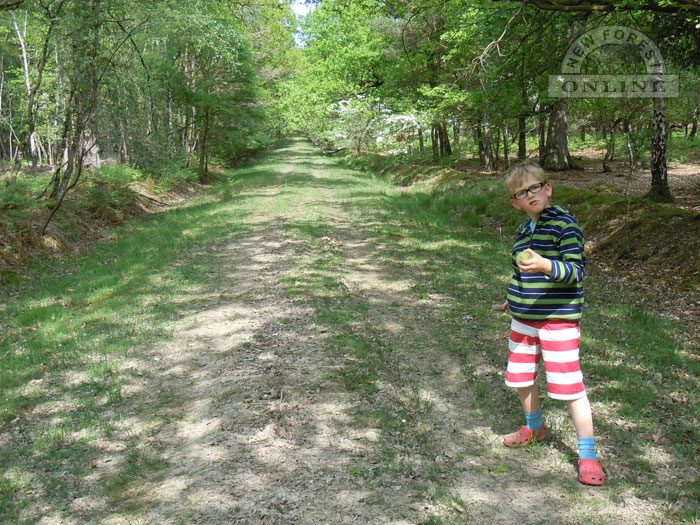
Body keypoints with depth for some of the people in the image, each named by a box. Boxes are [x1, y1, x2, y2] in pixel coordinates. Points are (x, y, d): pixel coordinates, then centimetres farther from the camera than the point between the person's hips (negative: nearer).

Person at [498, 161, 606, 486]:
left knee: (569, 386, -6)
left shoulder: (564, 223, -13)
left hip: (558, 318, -7)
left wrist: (546, 266, -36)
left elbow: (575, 271, -20)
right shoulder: (524, 229, 9)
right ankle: (534, 428, 44)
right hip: (523, 318, 8)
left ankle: (588, 456, 9)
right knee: (520, 378, 17)